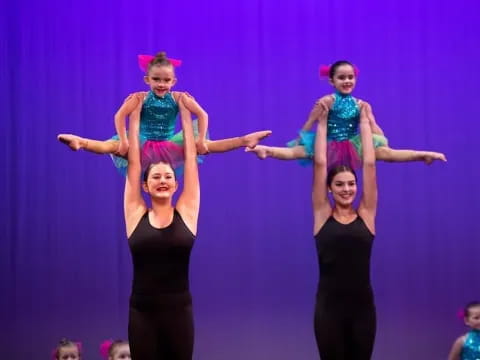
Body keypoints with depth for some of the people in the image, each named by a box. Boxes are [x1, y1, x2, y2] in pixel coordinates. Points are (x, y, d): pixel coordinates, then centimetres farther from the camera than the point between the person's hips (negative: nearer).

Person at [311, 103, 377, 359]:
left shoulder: (366, 215, 4)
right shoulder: (323, 215, 2)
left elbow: (369, 164, 3)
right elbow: (319, 163, 2)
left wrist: (364, 121, 9)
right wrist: (322, 122, 8)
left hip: (362, 305, 1)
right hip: (329, 306, -1)